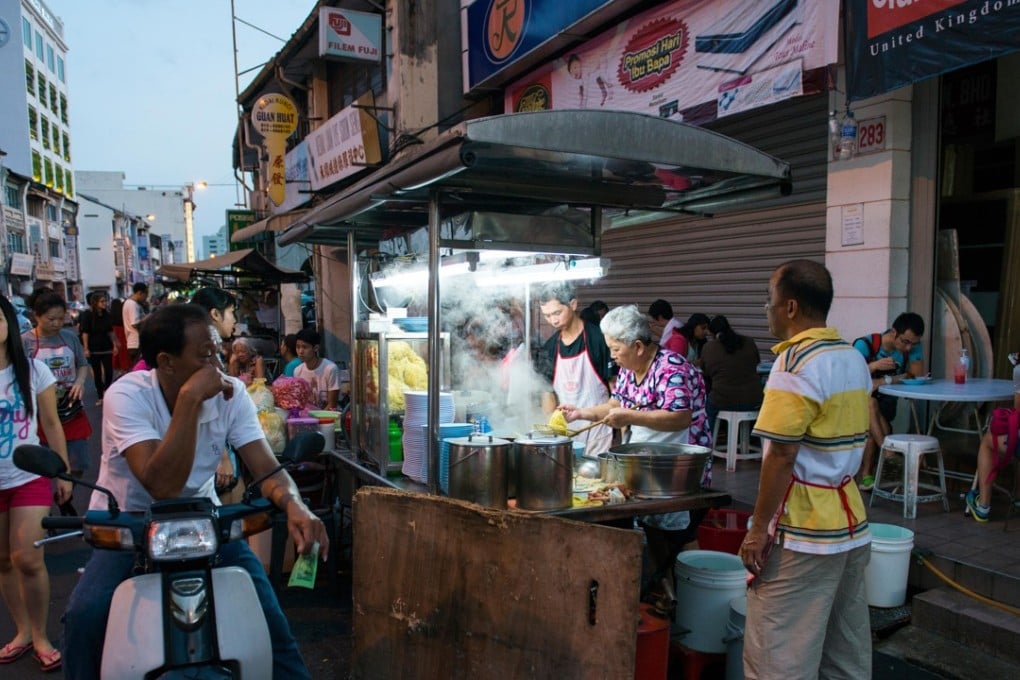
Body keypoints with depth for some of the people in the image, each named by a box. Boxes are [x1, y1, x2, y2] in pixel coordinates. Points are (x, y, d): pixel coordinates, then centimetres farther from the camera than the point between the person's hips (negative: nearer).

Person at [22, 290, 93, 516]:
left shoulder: (70, 336, 2)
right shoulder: (25, 341, -7)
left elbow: (83, 364, 12)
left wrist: (80, 382, -8)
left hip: (71, 411, 3)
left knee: (78, 464, 9)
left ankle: (65, 501, 35)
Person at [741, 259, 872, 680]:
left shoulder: (796, 362, -17)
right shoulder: (854, 359, 10)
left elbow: (782, 455, -20)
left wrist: (759, 528, -14)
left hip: (802, 532, -9)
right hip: (851, 524, 9)